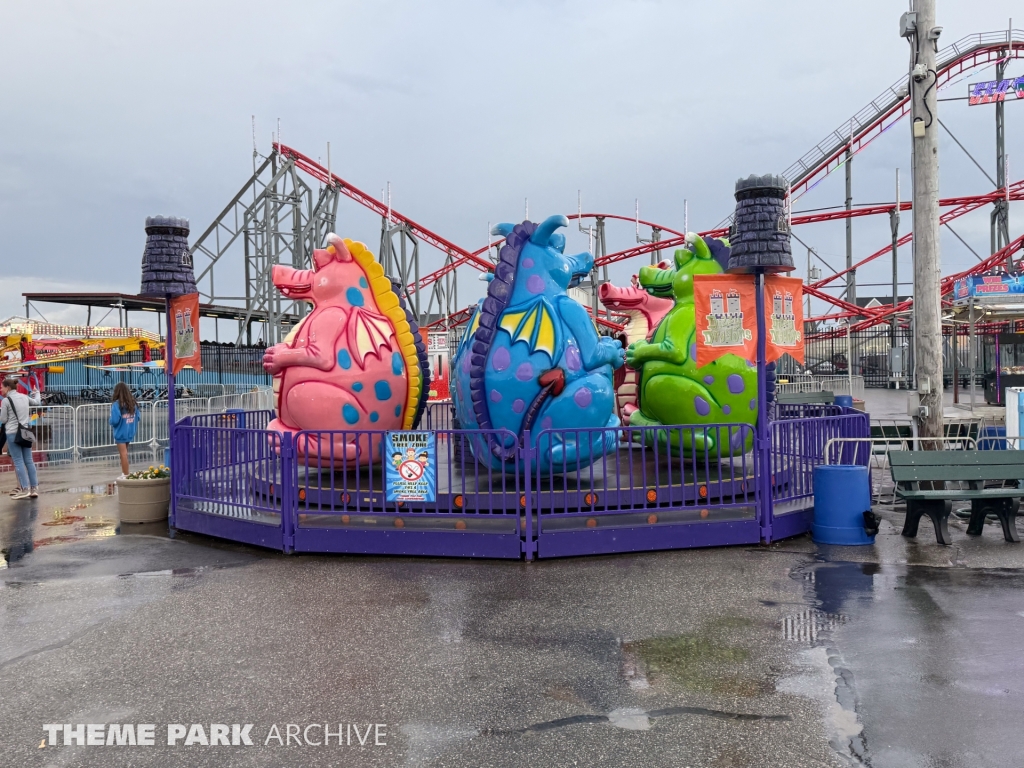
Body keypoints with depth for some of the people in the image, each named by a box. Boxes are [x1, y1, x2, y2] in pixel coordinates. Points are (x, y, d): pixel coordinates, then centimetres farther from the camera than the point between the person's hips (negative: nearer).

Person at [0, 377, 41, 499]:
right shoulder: (24, 397, 9)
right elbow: (37, 402, 29)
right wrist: (36, 393, 48)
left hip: (12, 433, -6)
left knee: (18, 461, -4)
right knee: (29, 461, 7)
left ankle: (25, 489, -8)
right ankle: (34, 488, 6)